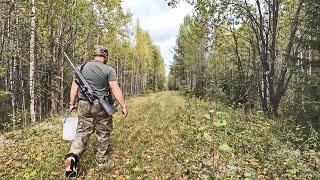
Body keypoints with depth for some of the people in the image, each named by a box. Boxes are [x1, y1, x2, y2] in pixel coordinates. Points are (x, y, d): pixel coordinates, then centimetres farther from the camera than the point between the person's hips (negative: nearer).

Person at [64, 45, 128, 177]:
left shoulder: (82, 67, 8)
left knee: (82, 132, 12)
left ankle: (73, 156, -8)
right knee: (103, 134, 11)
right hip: (102, 107, -3)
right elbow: (115, 89, -12)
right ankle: (102, 161, 23)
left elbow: (74, 86, 8)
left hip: (84, 105, 4)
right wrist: (123, 106, -7)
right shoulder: (109, 70, -6)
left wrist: (72, 103, 17)